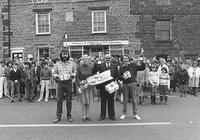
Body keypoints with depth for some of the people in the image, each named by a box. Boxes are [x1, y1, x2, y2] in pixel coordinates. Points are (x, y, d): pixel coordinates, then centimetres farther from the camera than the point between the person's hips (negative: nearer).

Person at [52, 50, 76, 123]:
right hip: (60, 83, 0)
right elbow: (53, 73, 14)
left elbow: (75, 72, 17)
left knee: (69, 100, 3)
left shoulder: (71, 64, 8)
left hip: (69, 83, 0)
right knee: (59, 100, 0)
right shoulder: (57, 65, 8)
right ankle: (58, 116, 9)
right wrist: (57, 76, -4)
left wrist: (72, 75, -2)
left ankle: (69, 116, 14)